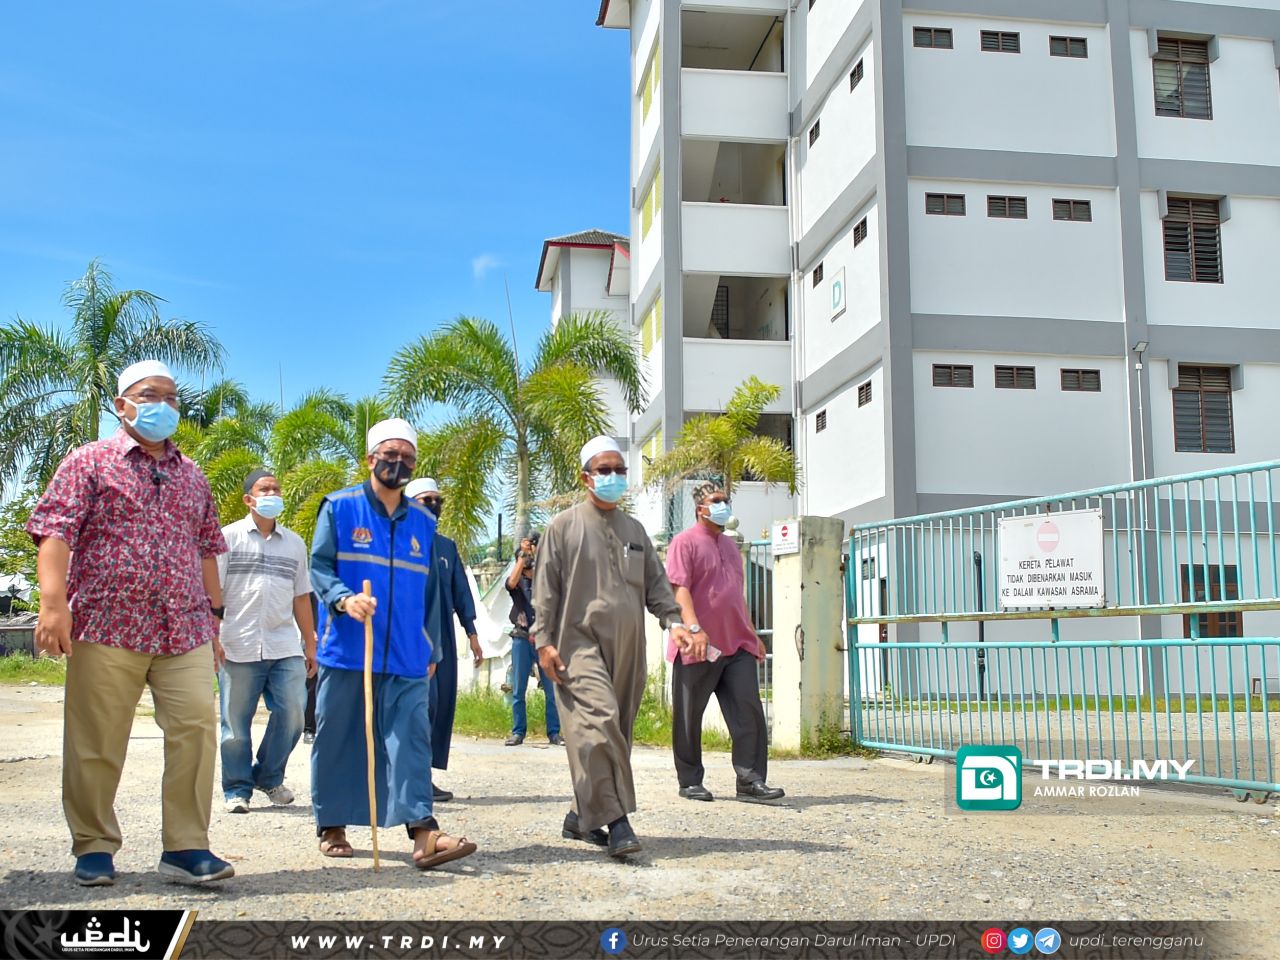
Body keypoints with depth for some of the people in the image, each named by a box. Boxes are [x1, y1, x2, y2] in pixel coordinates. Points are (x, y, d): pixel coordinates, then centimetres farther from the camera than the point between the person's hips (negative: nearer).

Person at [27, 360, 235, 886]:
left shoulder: (192, 476, 19)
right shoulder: (90, 461, 5)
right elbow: (55, 531, -5)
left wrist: (214, 616, 18)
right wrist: (53, 601, -18)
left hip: (185, 632, 4)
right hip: (106, 627, -3)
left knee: (196, 730, -6)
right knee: (97, 743, 4)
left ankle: (186, 847, 1)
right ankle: (94, 847, 18)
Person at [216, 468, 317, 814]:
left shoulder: (294, 543, 16)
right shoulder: (229, 536, 5)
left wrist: (310, 645, 17)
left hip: (286, 647, 3)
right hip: (239, 648, -3)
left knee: (292, 713, -3)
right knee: (236, 723, 2)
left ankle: (270, 777, 17)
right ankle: (237, 789, 16)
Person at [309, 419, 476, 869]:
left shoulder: (423, 520, 14)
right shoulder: (340, 507, 3)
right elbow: (319, 566, -1)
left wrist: (430, 648, 17)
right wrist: (344, 599, -22)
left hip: (406, 657, 3)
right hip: (346, 650, -2)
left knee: (411, 739, -6)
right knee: (337, 739, 6)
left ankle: (423, 832, -13)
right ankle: (331, 826, 21)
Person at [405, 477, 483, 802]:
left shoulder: (447, 547, 19)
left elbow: (461, 590, 19)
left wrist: (472, 633, 14)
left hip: (443, 638, 6)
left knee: (442, 704, 3)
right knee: (425, 701, -13)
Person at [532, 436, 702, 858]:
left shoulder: (634, 530, 19)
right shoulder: (564, 526, 4)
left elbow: (655, 583, 17)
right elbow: (545, 589, 1)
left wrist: (675, 622, 1)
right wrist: (544, 641, -7)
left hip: (627, 647, 6)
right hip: (580, 641, -6)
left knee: (615, 730, 6)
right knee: (599, 721, -20)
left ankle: (584, 815, 17)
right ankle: (614, 819, -20)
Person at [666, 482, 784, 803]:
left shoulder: (730, 545, 21)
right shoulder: (685, 542, -3)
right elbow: (679, 589, -14)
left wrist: (753, 634, 24)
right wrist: (693, 628, -26)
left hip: (737, 645, 7)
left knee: (749, 711, -4)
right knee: (689, 717, 4)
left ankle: (750, 781, -2)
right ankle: (690, 782, 15)